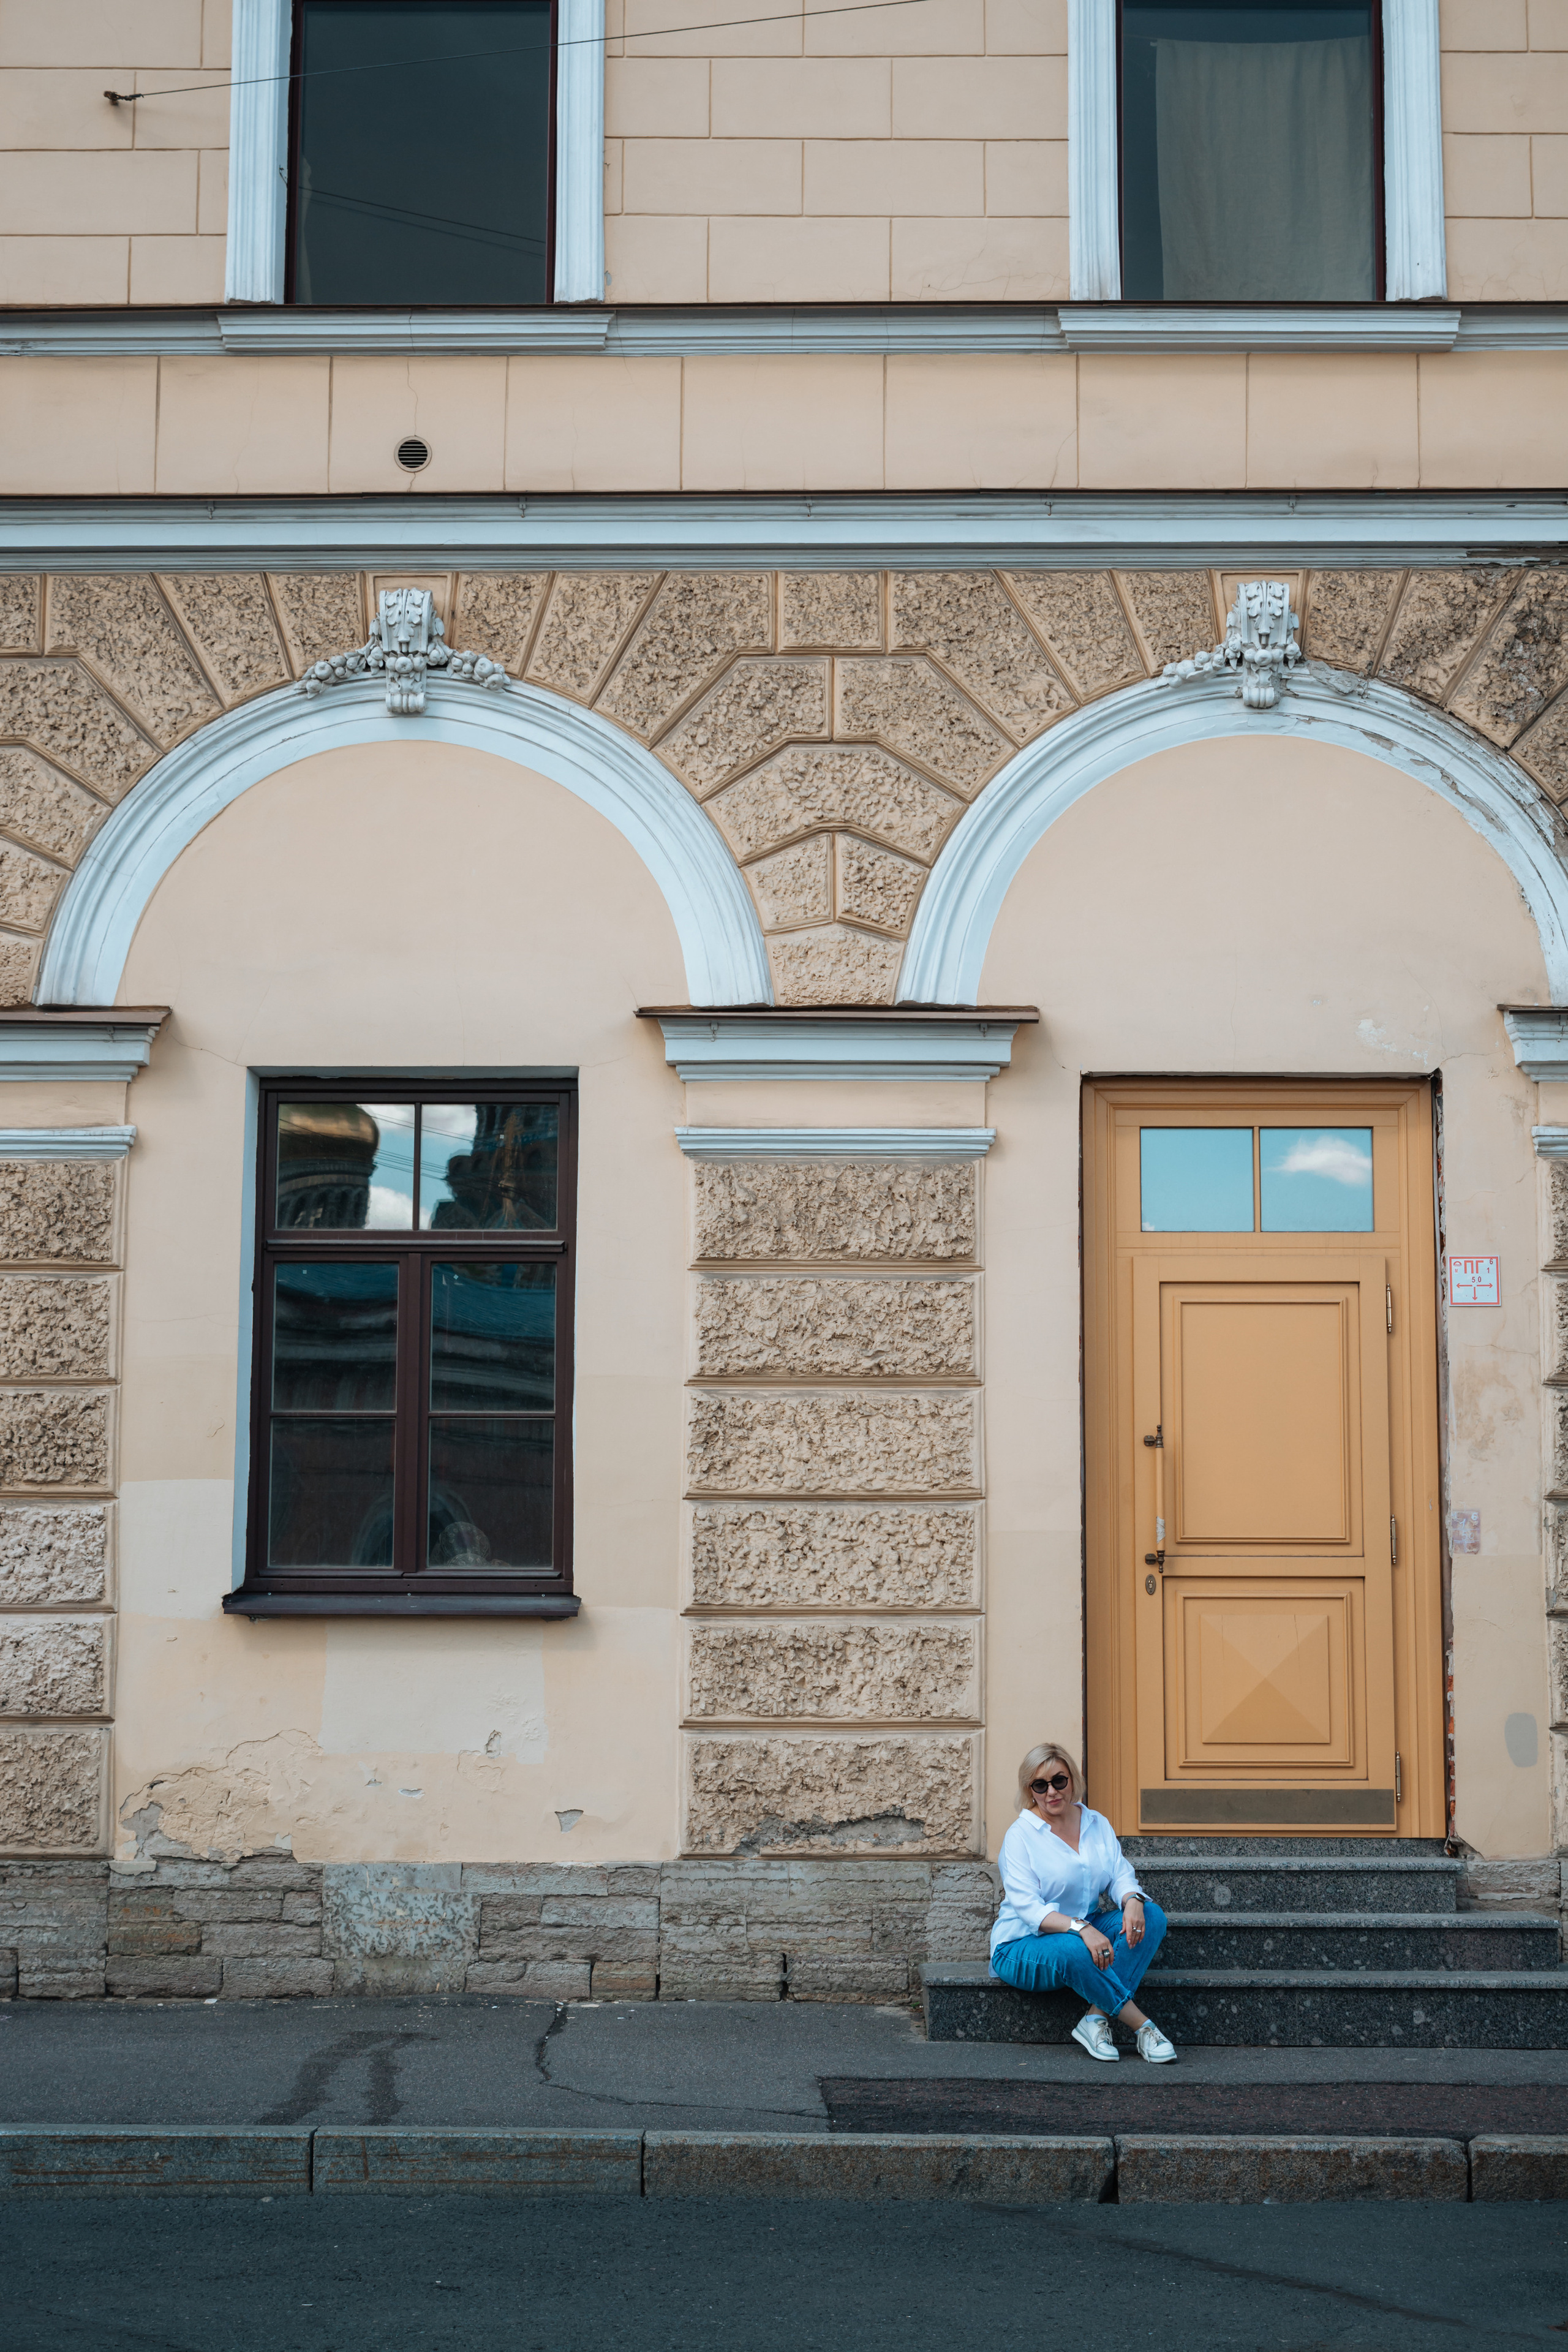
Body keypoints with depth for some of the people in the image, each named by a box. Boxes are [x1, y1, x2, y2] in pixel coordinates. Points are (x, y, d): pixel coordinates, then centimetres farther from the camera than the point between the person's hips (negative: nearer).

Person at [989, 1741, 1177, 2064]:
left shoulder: (1097, 1825, 9)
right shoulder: (1020, 1836, -10)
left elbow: (1121, 1876, 2)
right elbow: (1028, 1907, -20)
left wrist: (1133, 1900, -24)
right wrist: (1080, 1928, -35)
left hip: (1083, 1929, 6)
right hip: (1022, 1946, -6)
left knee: (1151, 1916, -17)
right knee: (1076, 1951, -39)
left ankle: (1096, 2019, -26)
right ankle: (1143, 2027, -26)